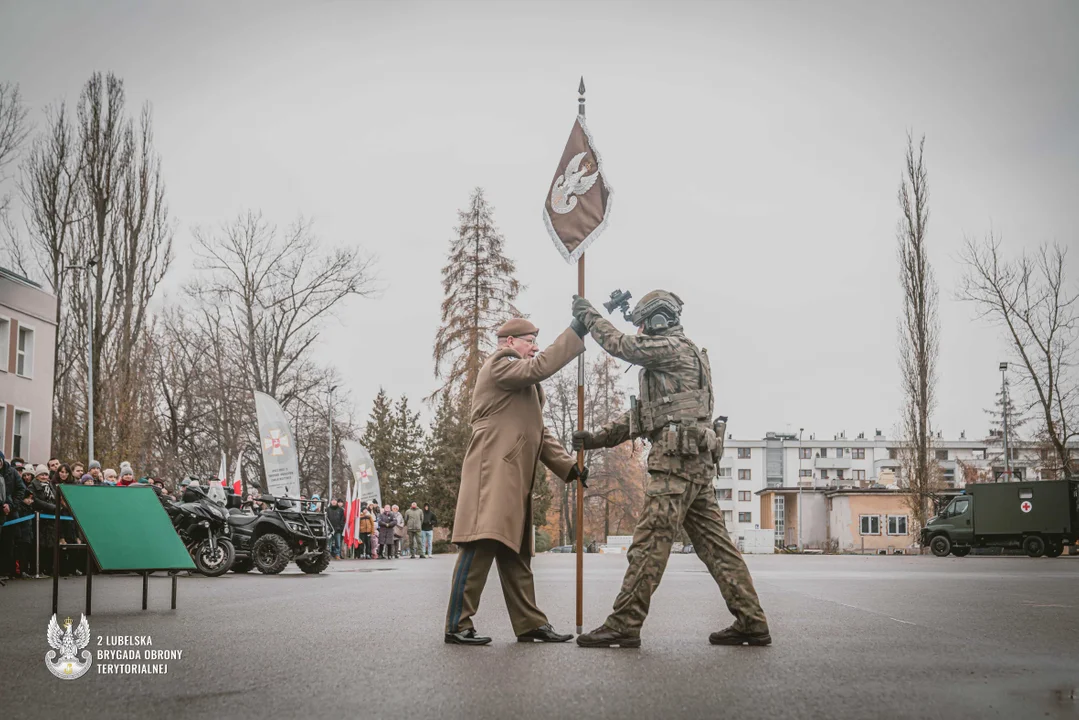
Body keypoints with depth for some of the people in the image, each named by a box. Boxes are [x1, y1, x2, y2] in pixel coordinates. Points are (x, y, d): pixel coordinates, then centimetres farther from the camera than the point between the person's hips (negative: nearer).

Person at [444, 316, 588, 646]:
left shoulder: (525, 386, 28)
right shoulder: (499, 365, -1)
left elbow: (539, 432, 24)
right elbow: (540, 367, -18)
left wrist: (566, 465, 11)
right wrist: (577, 331, -14)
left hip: (515, 477, 10)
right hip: (493, 472, -10)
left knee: (515, 554, 10)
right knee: (481, 547, -14)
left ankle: (529, 624, 12)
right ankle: (458, 625, -12)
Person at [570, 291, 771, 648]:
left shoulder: (674, 347, -4)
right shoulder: (670, 363, 27)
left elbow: (622, 345, -7)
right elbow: (641, 413, 26)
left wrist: (588, 316, 8)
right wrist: (596, 437, 20)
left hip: (677, 459, -10)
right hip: (696, 461, 10)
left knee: (650, 541, -10)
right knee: (714, 542, 8)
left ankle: (624, 625, -9)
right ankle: (751, 623, 9)